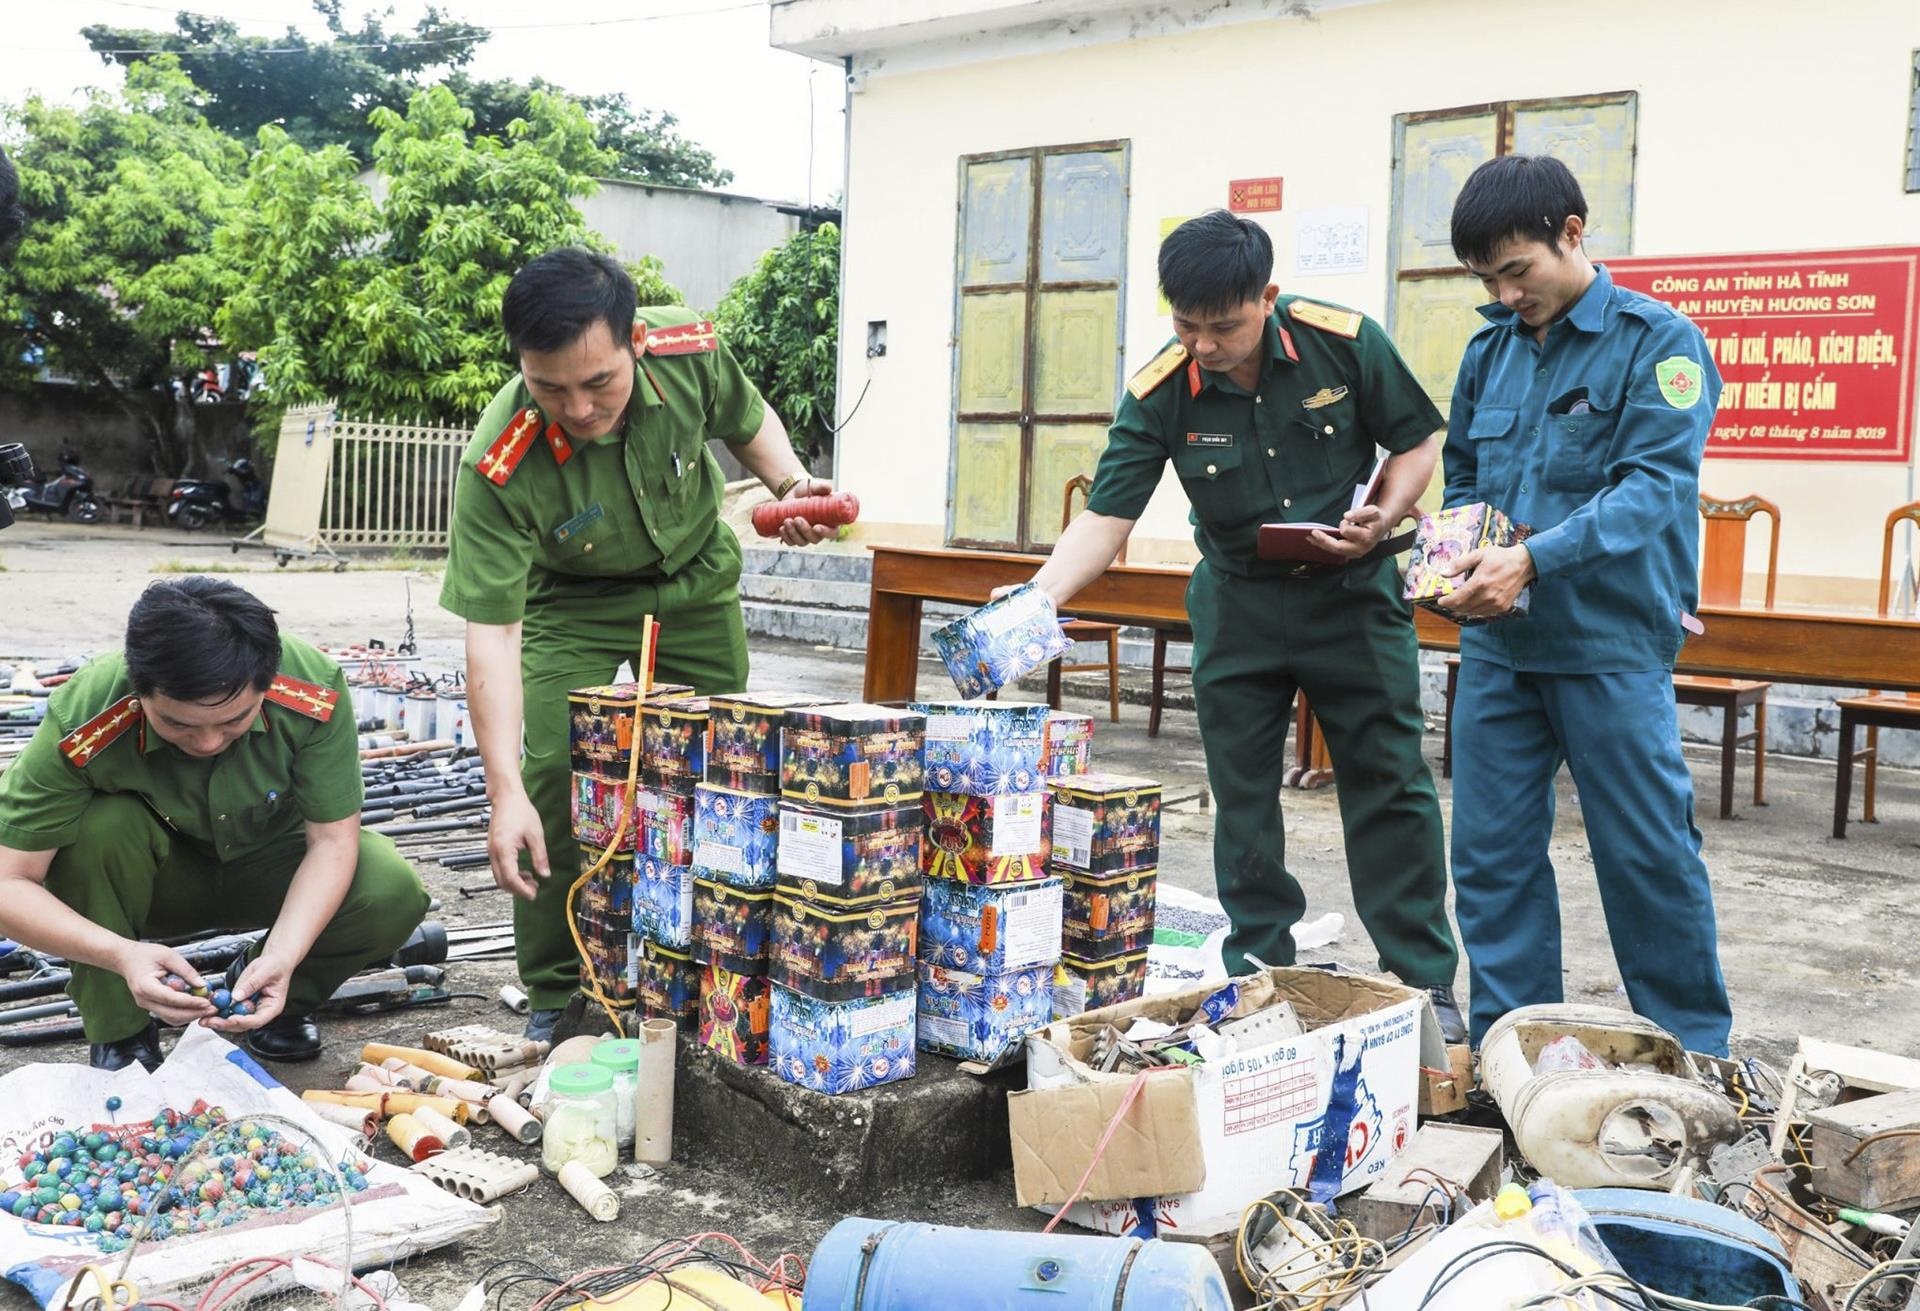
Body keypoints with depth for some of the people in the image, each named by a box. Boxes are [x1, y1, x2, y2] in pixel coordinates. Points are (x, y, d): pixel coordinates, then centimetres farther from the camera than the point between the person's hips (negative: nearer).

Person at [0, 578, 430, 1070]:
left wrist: (282, 958, -38)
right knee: (98, 824, -34)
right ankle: (118, 1033, -11)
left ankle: (273, 993, 4)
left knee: (394, 891, -27)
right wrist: (121, 954, -46)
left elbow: (332, 840, -22)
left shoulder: (317, 691, -31)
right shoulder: (82, 724, -34)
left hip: (269, 868, 1)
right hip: (159, 880, -1)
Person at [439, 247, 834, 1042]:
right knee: (555, 777, -15)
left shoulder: (689, 351, -28)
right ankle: (557, 996, 2)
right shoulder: (498, 468, -37)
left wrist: (789, 485, -21)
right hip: (574, 603, -3)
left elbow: (748, 422, -2)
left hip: (696, 579, 3)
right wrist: (505, 792, -43)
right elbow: (491, 631, -37)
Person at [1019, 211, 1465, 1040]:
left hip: (1350, 591, -1)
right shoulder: (1160, 394, -15)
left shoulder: (1346, 344, -15)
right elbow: (1106, 516, -18)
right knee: (1242, 799, 5)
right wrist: (1036, 599, -33)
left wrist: (1380, 520, -20)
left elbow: (1417, 442, -2)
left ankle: (1425, 982, 13)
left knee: (1390, 784, 3)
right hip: (1237, 601, 1)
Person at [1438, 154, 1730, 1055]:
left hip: (1610, 642, -5)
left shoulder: (1657, 341, -6)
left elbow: (1655, 483, -17)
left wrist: (1533, 559, -29)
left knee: (1649, 854, 4)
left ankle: (1696, 1060, 21)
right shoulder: (1491, 350, 10)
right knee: (1490, 850, 7)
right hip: (1497, 644, 5)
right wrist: (1459, 555, -2)